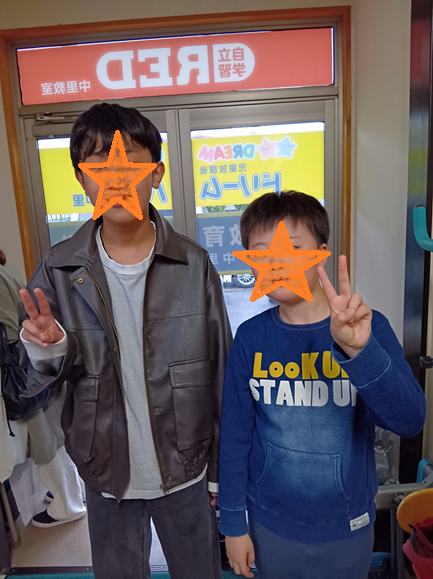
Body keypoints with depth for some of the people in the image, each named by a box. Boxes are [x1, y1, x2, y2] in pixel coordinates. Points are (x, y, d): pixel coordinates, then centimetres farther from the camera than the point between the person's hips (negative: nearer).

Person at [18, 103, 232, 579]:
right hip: (106, 476, 1)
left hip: (185, 472, 0)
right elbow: (39, 382, -1)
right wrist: (48, 351, -24)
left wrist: (222, 470, 1)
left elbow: (220, 373, -6)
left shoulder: (193, 264, -13)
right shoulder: (57, 272, -10)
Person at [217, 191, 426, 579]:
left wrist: (359, 350, -41)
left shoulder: (368, 328, -15)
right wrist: (233, 523, 1)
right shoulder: (251, 338, -12)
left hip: (346, 527, 0)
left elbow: (410, 420, -25)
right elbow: (235, 436, -6)